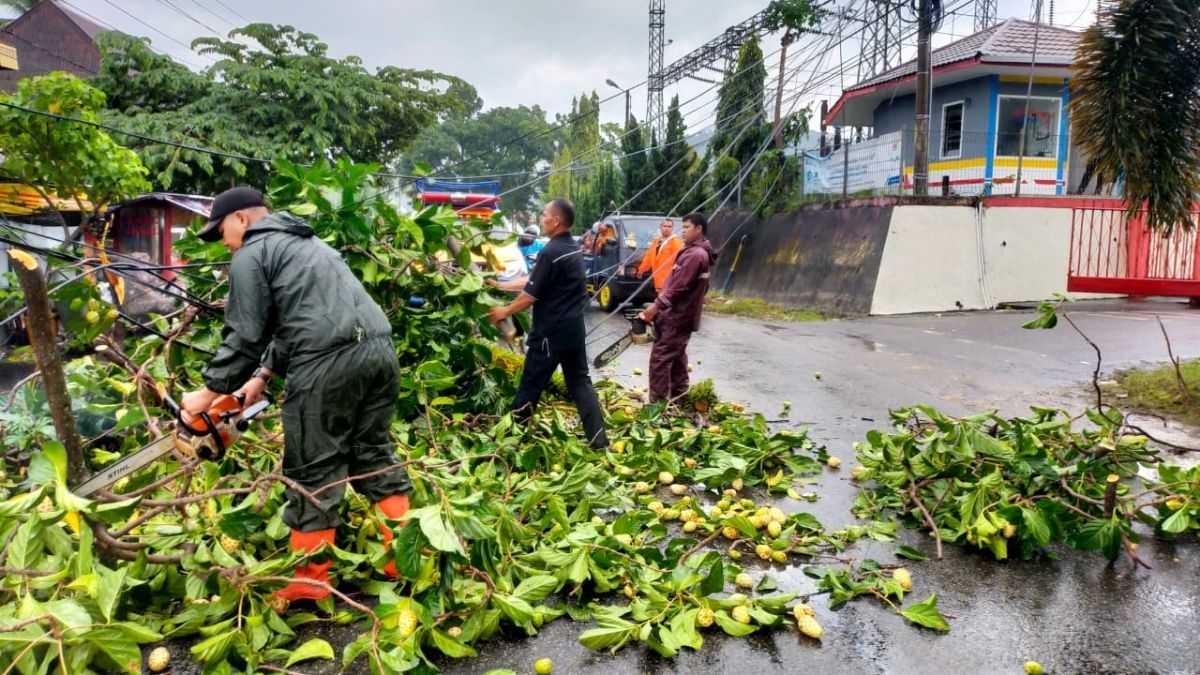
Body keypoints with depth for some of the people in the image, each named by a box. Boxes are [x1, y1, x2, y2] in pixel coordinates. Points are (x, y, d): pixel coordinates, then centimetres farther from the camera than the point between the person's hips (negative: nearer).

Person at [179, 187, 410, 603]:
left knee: (313, 474, 4)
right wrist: (263, 376, 32)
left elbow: (245, 336, 2)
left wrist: (209, 393, 12)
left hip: (328, 363, -8)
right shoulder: (305, 243, 33)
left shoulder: (251, 255, 7)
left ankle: (310, 583, 14)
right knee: (375, 454, 17)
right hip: (379, 348, 8)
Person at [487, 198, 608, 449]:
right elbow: (535, 282, 18)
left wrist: (505, 311, 2)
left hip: (551, 331, -8)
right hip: (573, 328, 8)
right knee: (580, 382, 10)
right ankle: (599, 441, 8)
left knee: (531, 384, 6)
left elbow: (531, 295, -14)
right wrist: (501, 285, 22)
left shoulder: (551, 252, -18)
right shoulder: (574, 249, 10)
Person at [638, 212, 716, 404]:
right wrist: (661, 306, 15)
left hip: (677, 316, -11)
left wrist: (656, 306, -19)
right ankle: (678, 396, 24)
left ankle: (657, 403, -7)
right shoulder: (697, 252, 16)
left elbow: (679, 286, -23)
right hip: (683, 315, 11)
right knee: (677, 357, 17)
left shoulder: (695, 254, -18)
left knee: (660, 358, -9)